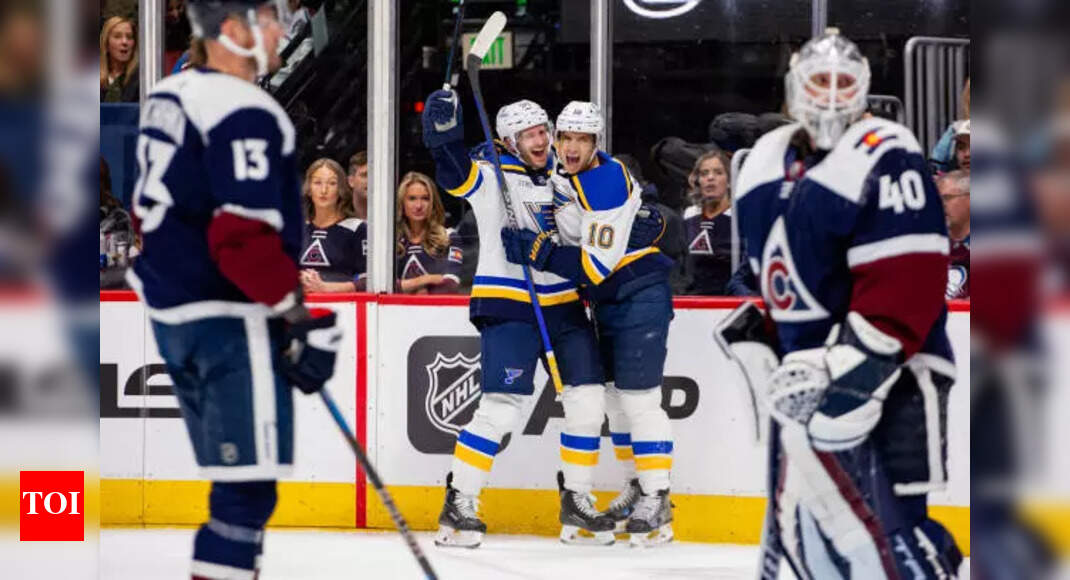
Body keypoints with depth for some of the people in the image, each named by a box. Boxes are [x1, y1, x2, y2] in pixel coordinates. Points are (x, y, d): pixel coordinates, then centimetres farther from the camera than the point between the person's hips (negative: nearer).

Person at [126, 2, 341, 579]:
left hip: (172, 314, 10)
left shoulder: (168, 98, 13)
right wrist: (298, 319, -18)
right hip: (231, 321, -10)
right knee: (247, 487, -8)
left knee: (235, 480, 18)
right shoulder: (246, 115, -18)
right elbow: (246, 238, -24)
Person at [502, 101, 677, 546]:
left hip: (639, 294, -10)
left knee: (638, 399, -11)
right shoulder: (561, 171, 4)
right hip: (606, 300, 10)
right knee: (613, 396, 15)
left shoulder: (607, 184, -24)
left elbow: (597, 264, -28)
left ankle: (657, 503, -7)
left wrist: (536, 250, -29)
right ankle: (641, 486, 26)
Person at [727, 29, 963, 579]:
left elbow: (909, 281, -22)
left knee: (887, 522, -17)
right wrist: (759, 326, 16)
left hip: (885, 371, -8)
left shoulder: (885, 160, -14)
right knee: (797, 521, 8)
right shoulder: (766, 163, 12)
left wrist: (852, 365, -27)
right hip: (807, 375, 8)